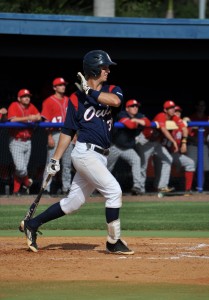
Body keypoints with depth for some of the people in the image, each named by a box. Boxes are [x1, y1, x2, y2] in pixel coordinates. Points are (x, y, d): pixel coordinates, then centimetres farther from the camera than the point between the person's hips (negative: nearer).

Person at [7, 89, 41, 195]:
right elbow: (13, 119, -22)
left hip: (27, 142, 5)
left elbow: (39, 117, -2)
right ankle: (27, 182, 10)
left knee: (21, 168, 6)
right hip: (16, 142, -5)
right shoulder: (14, 106, -7)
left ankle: (16, 190, 15)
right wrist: (28, 118, -24)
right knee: (20, 168, -16)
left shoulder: (31, 107, 9)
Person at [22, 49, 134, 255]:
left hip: (100, 157, 6)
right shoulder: (77, 98, 1)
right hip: (85, 152, -6)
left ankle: (32, 225, 22)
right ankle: (113, 242, -7)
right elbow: (67, 131, 4)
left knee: (73, 202, 10)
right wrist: (55, 159, 1)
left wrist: (90, 91, -10)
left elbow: (115, 101, -16)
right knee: (113, 190, -16)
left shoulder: (112, 90, 10)